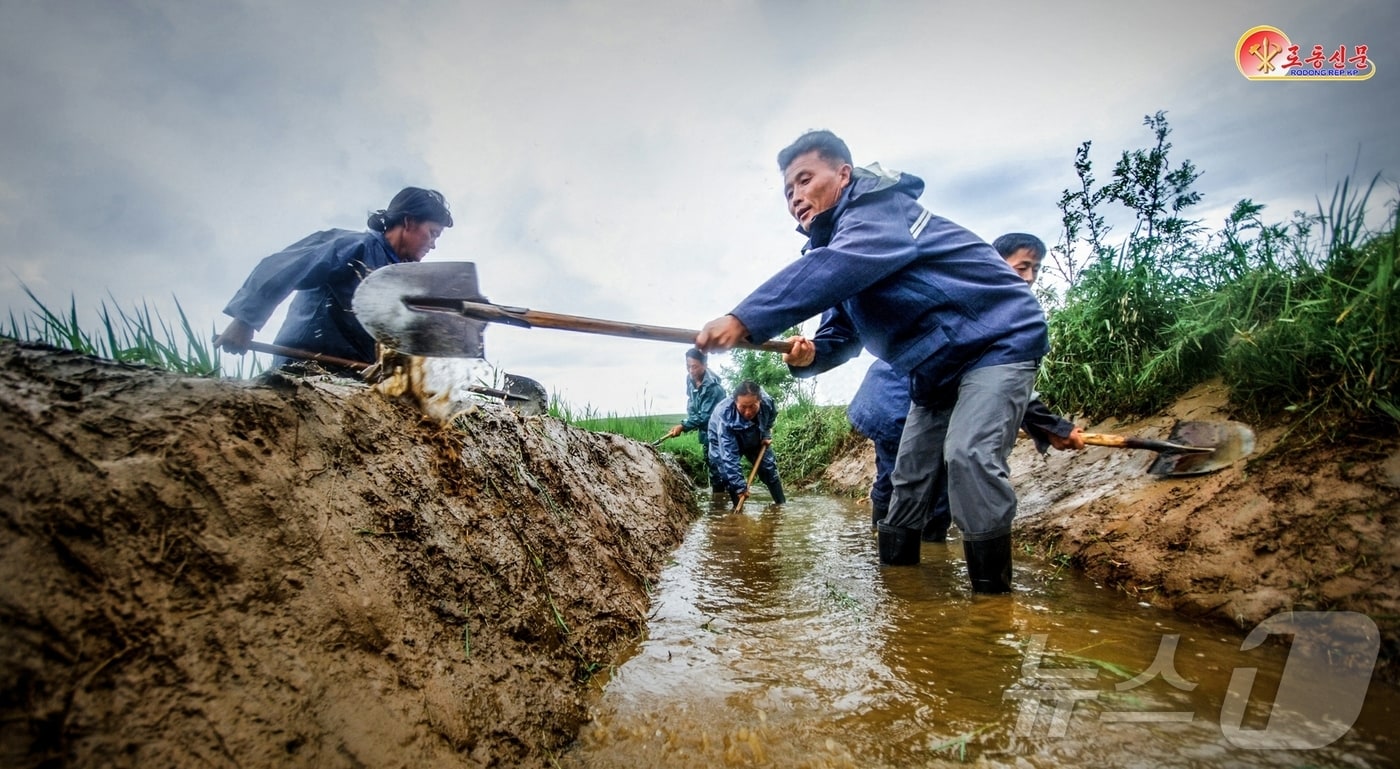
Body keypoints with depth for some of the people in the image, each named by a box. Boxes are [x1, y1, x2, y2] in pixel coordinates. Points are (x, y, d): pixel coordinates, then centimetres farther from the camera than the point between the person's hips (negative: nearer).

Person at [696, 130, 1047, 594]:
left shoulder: (880, 205, -20)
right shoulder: (833, 244, 8)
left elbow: (831, 270, -40)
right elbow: (843, 335, 2)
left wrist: (744, 320, -47)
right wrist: (811, 355, -21)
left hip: (998, 341, -9)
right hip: (936, 369, 9)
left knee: (969, 455, -26)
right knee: (908, 474, 9)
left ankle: (993, 594, -15)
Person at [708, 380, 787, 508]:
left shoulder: (767, 403, -32)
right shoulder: (725, 417, -45)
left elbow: (771, 418, -1)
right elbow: (729, 456, -44)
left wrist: (766, 435, -11)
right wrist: (740, 486, -44)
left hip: (755, 439, 4)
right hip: (725, 444, -4)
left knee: (770, 469, 8)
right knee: (726, 476, -15)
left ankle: (782, 504, 26)